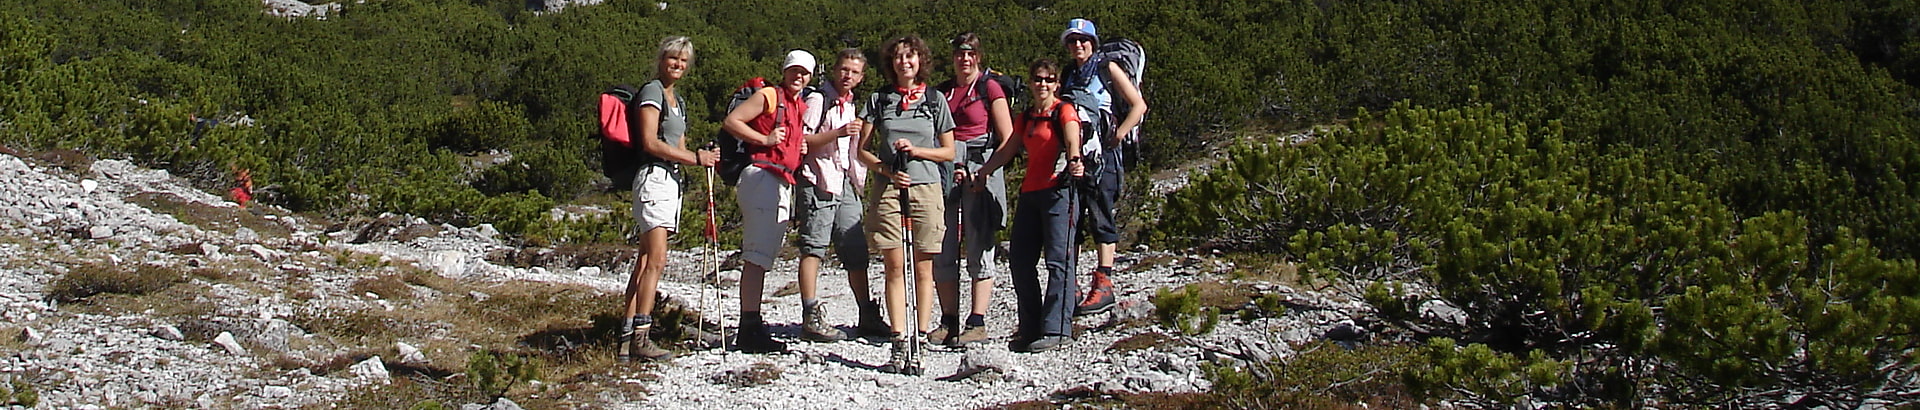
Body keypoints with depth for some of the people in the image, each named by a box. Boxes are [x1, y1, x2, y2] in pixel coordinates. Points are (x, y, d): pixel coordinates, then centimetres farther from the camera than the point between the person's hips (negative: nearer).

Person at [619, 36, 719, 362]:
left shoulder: (677, 101, 23)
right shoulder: (652, 91, -5)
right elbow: (650, 142, -14)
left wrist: (704, 158, 4)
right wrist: (695, 158, -12)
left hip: (671, 181, 9)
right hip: (654, 178, -9)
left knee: (645, 262, 5)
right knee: (656, 261, -17)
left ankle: (628, 338, 3)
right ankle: (640, 338, -20)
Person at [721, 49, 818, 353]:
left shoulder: (802, 107, 22)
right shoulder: (769, 96, -2)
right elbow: (731, 121, -9)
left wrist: (803, 148, 15)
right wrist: (764, 139, -15)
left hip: (784, 185, 9)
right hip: (762, 176, -9)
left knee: (763, 256, 11)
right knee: (757, 255, -13)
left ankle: (752, 325, 15)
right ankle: (749, 330, -17)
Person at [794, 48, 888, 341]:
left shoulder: (854, 107, 22)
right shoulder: (818, 100, -2)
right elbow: (801, 140, -11)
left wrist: (860, 183, 20)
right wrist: (839, 133, -19)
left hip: (847, 185, 7)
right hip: (819, 182, -7)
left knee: (857, 251, 4)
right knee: (813, 248, -9)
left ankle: (869, 317, 8)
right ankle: (811, 318, -12)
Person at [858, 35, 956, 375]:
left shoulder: (935, 100, 9)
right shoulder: (879, 100, 9)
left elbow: (948, 152, 10)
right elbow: (862, 150, 9)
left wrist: (915, 150, -6)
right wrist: (887, 170, -7)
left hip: (926, 189, 0)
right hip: (889, 189, 1)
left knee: (923, 268, 1)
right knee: (895, 267, -3)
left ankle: (919, 344, 3)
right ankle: (899, 343, -2)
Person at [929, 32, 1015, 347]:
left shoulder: (989, 88, 2)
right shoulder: (942, 92, 17)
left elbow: (1008, 140, -2)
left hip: (980, 170, -5)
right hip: (944, 172, 5)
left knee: (979, 250, -6)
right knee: (943, 251, 2)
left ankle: (977, 324, -7)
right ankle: (948, 323, 7)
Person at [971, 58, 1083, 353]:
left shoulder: (1064, 111, -1)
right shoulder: (1026, 118, 20)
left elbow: (1072, 141, -20)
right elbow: (1007, 152, 27)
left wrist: (1074, 161, -40)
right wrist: (981, 174, 25)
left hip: (1057, 190, -8)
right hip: (1030, 193, 8)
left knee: (1058, 259, -10)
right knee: (1019, 260, 2)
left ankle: (1056, 329, -11)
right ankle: (1031, 328, 7)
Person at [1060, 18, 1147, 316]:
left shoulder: (1107, 68, 5)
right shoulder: (1066, 76, 20)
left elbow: (1139, 105, -1)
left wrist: (1116, 136, -10)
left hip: (1100, 154, -5)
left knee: (1100, 215, -10)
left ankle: (1103, 284, -13)